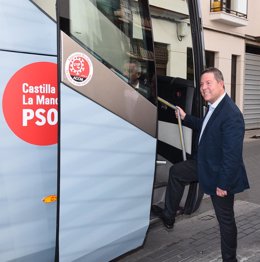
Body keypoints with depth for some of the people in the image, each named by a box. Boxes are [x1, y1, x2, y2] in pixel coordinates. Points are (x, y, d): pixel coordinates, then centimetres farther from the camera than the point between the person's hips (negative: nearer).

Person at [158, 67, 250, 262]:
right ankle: (169, 216, 32)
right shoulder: (214, 106, 1)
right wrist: (185, 118, 12)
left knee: (225, 218, 6)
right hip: (205, 164, 9)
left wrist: (223, 184, -24)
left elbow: (233, 154, -29)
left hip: (221, 174, -9)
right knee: (176, 172, 19)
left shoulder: (231, 115, -29)